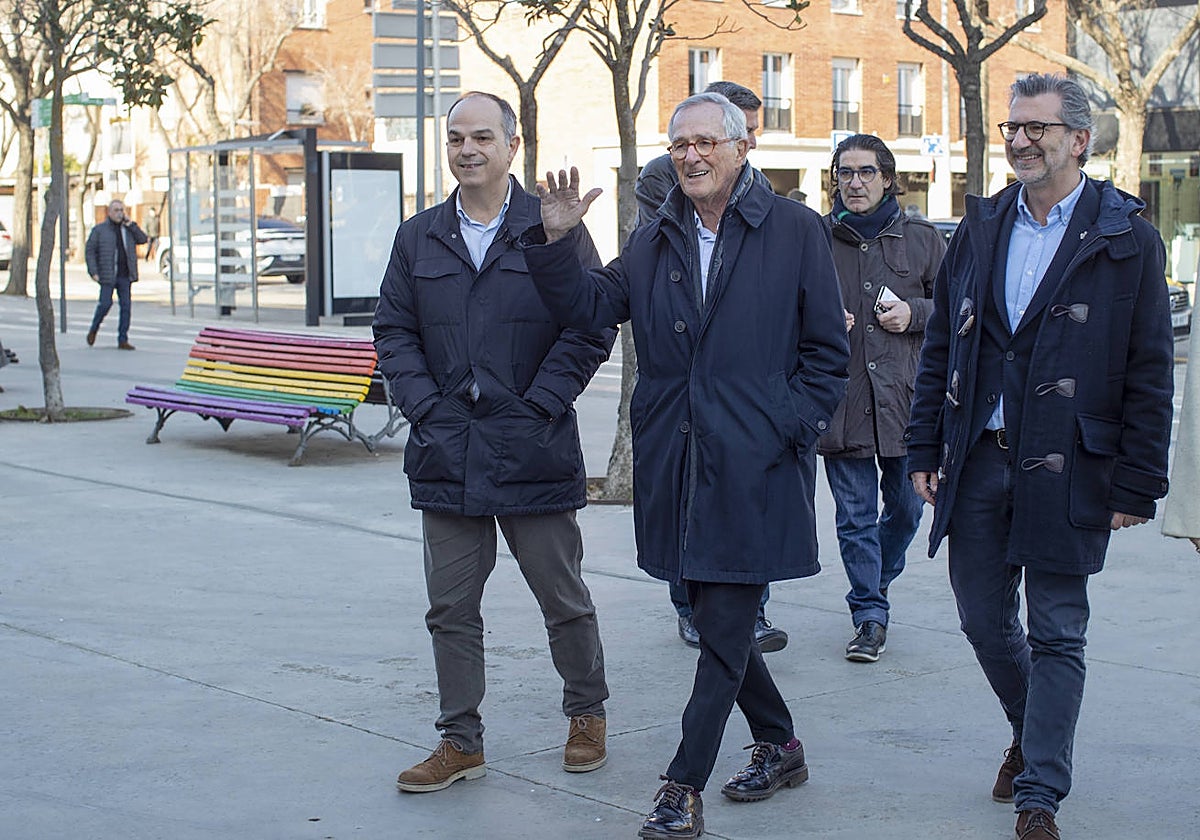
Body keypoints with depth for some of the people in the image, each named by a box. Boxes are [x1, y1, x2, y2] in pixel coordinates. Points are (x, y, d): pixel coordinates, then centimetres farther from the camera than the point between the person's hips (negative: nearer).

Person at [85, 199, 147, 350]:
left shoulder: (128, 229, 14)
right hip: (107, 275, -3)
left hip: (125, 276, 3)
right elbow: (89, 250, 1)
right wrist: (93, 272, -9)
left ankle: (123, 340, 1)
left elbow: (143, 239, 7)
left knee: (126, 306, -2)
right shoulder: (99, 230, 3)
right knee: (105, 304, -8)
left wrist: (131, 225, -1)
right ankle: (94, 329, 18)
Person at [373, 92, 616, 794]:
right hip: (447, 454, 3)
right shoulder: (420, 238, 10)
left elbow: (592, 328, -5)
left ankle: (588, 715, 29)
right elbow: (394, 331, 9)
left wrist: (539, 406, -11)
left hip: (533, 451, -3)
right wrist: (425, 407, -4)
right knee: (451, 609, 7)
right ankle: (462, 742, 18)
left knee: (564, 598, 9)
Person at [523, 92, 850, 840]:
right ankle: (780, 747, 33)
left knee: (726, 629, -3)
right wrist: (557, 243, -10)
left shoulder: (796, 232, -1)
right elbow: (593, 306, 5)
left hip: (755, 467, -5)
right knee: (715, 618, 14)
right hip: (677, 462, 5)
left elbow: (827, 351, -1)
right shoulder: (655, 242, 13)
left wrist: (788, 430, -9)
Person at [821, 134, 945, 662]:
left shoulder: (923, 240, 7)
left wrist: (915, 313, -6)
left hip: (906, 398, 1)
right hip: (841, 397, -1)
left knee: (906, 508, 11)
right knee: (855, 514, 0)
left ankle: (875, 583, 37)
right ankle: (870, 616, 7)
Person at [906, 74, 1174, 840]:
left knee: (1057, 634, 2)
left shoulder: (1127, 242, -4)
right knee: (985, 620, 13)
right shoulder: (981, 228, 9)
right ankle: (1031, 734, 39)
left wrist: (1137, 486, -7)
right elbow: (941, 347, 12)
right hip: (978, 462, 5)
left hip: (1065, 471, -4)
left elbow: (1150, 375, -4)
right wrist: (926, 451, 8)